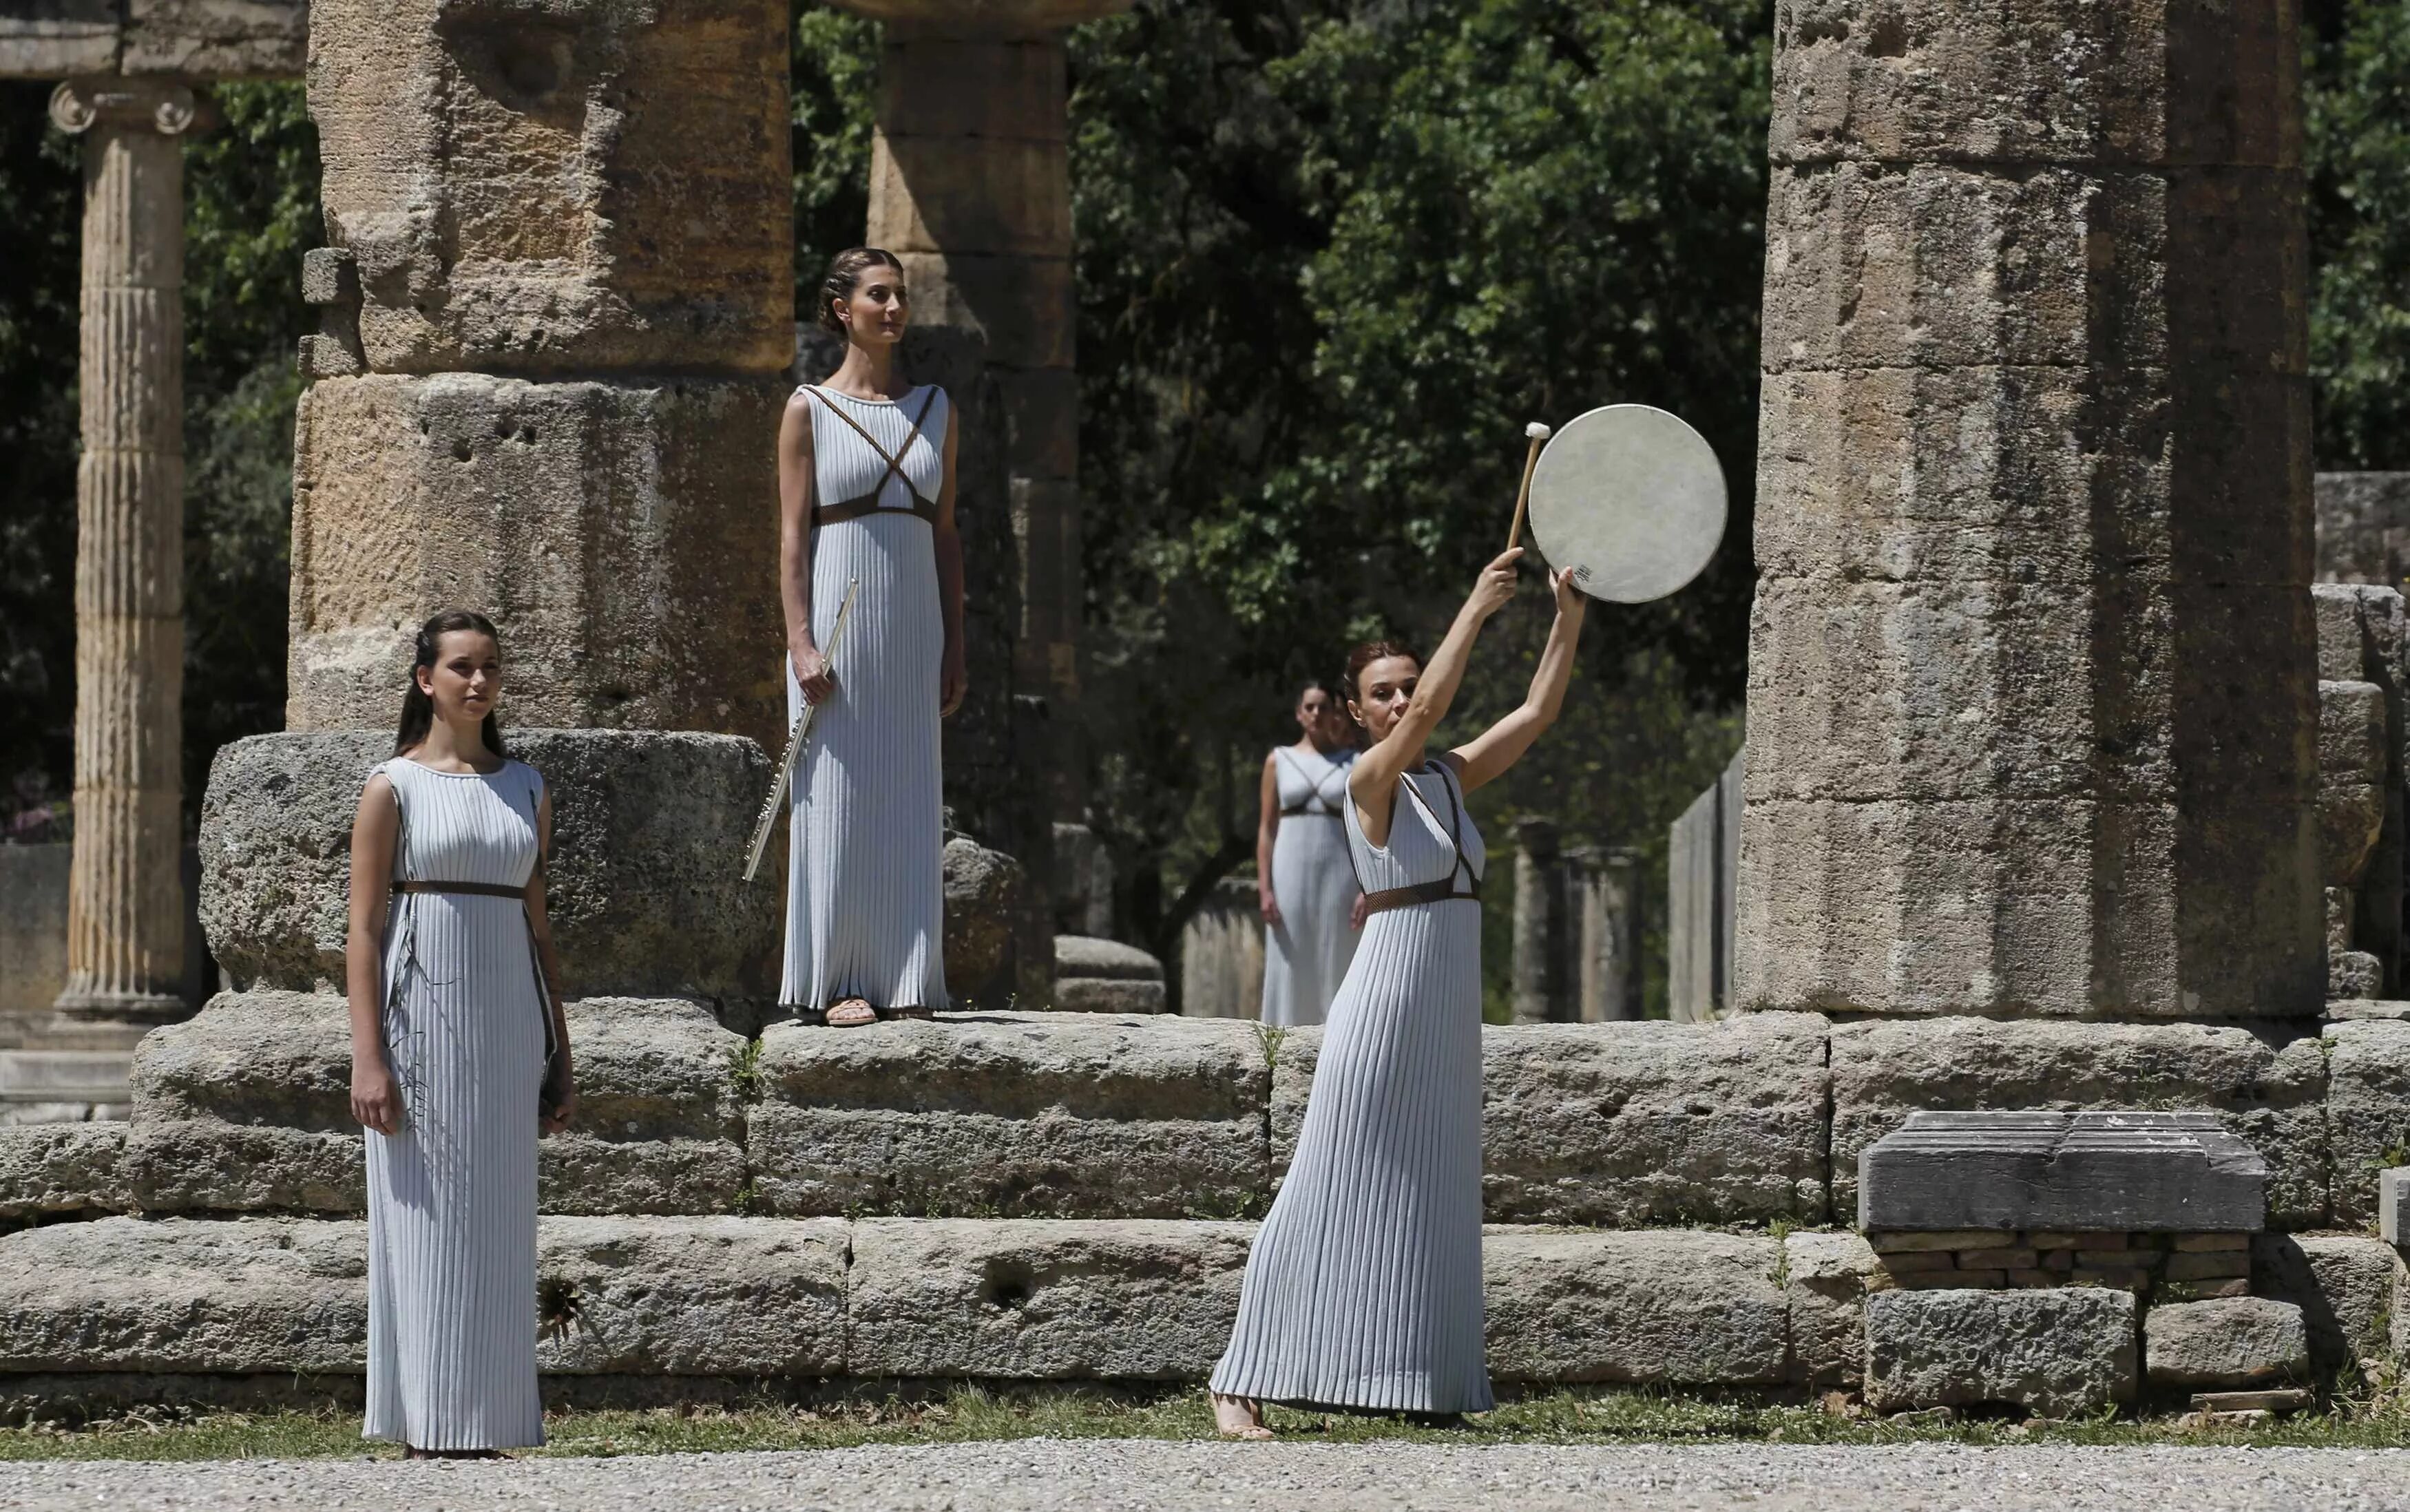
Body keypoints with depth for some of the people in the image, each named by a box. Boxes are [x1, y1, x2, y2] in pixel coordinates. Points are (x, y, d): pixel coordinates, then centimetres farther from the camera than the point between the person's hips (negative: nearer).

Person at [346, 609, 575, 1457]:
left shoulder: (525, 790, 13)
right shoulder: (393, 789, -1)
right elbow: (364, 931, -5)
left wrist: (558, 1059, 12)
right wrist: (368, 1059, -13)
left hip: (506, 1014, 5)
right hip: (420, 1013, -5)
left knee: (497, 1224, 4)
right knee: (425, 1216, -4)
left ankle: (484, 1423, 7)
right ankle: (426, 1428, -1)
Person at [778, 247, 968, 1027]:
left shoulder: (933, 407, 12)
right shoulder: (810, 410, 0)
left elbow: (945, 533, 13)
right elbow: (792, 535, -3)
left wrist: (954, 649, 8)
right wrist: (802, 643, -13)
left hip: (912, 621, 4)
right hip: (838, 613, -4)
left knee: (909, 806, 2)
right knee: (836, 800, -4)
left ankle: (906, 983, 3)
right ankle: (834, 983, -3)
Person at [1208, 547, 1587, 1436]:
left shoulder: (1449, 780, 13)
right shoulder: (1371, 782, -7)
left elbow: (1537, 712, 11)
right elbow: (1430, 712, -23)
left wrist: (1569, 619, 0)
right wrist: (1477, 609, -24)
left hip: (1450, 1012, 7)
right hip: (1388, 994, -7)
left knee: (1433, 1197, 7)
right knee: (1335, 1190, -8)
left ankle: (1422, 1384, 10)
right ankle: (1242, 1384, -7)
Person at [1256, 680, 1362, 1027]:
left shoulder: (1355, 762, 6)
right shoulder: (1279, 761, 8)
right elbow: (1267, 828, 5)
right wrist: (1264, 888, -4)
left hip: (1339, 874, -1)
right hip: (1291, 872, 1)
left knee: (1336, 967, -3)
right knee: (1290, 970, -2)